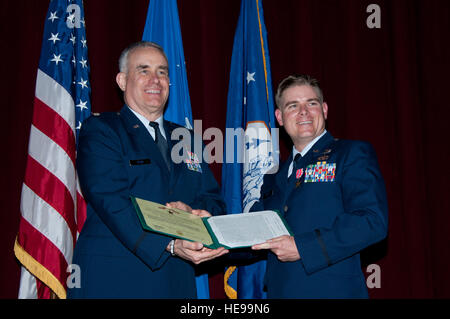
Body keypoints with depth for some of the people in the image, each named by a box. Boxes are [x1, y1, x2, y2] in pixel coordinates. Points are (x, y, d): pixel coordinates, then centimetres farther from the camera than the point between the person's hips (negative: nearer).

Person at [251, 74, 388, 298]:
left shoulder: (353, 153, -3)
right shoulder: (275, 175, 16)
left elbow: (373, 221, -15)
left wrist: (302, 247, -18)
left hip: (332, 290, -5)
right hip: (279, 290, 5)